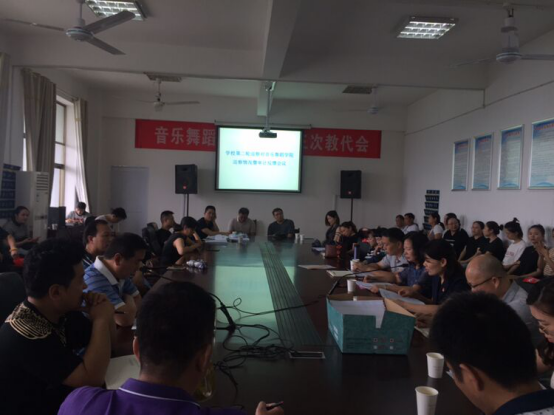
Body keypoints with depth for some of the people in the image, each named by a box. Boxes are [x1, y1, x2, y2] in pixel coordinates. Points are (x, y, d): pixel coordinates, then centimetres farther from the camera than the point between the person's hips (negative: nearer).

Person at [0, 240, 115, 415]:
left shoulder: (62, 313, -5)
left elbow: (104, 343, 7)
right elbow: (92, 378, -29)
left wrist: (105, 317, -11)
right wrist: (100, 319, -22)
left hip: (60, 400, 7)